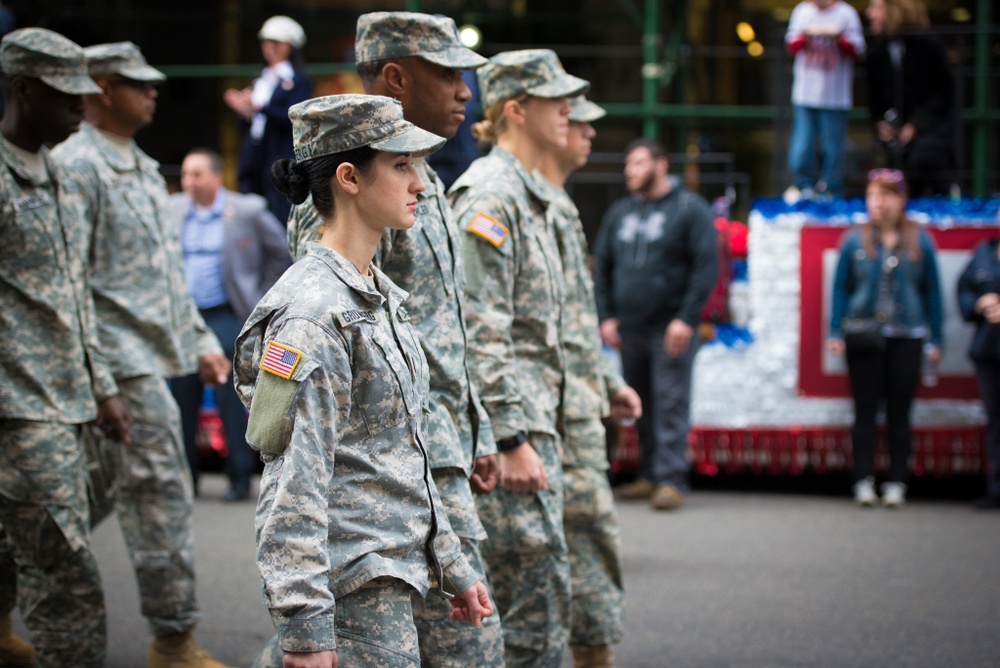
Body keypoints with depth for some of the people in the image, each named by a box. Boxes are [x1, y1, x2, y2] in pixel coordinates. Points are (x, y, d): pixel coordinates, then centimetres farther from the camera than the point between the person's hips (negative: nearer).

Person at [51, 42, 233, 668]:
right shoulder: (76, 166, -10)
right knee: (162, 490, -9)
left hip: (154, 356, 9)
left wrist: (201, 340, 20)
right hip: (122, 360, -9)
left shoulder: (145, 169, 20)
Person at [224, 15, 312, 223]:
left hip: (281, 160, -7)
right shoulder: (261, 80, 20)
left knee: (280, 220, -12)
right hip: (255, 160, 7)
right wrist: (245, 110, -2)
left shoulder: (298, 80, -1)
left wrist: (260, 107, -20)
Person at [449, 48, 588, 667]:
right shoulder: (490, 194, -14)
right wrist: (513, 440, -22)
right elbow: (481, 331, -20)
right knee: (540, 592, -9)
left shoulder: (527, 194, 17)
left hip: (534, 417, 10)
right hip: (506, 422, -10)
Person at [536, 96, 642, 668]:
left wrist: (609, 382, 22)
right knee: (591, 527, -7)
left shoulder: (558, 205, 18)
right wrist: (578, 394, -24)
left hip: (578, 398, 10)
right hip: (563, 405, -10)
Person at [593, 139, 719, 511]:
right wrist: (606, 316, 7)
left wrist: (686, 319, -14)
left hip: (671, 328, -6)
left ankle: (671, 480, -9)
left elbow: (706, 266, -7)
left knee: (671, 403, -8)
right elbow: (603, 267, 18)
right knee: (641, 406, 8)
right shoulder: (620, 212, 15)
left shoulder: (689, 209, -1)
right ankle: (650, 476, 16)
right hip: (630, 328, 6)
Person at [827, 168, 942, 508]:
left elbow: (932, 292, 10)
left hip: (906, 338, 0)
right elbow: (841, 287, 8)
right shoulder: (855, 241, 6)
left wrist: (934, 339, 6)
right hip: (863, 337, 0)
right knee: (865, 412, 0)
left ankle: (897, 483, 7)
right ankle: (864, 482, 4)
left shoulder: (920, 242, 7)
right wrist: (836, 333, 1)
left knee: (899, 414, 2)